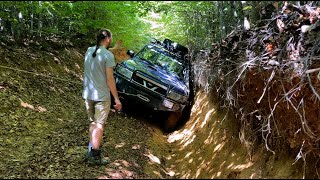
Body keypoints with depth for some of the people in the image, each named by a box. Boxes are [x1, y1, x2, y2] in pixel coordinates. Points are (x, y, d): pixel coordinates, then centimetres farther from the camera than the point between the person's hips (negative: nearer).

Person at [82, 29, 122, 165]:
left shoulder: (89, 51, 5)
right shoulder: (108, 55, -16)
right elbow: (109, 79, -17)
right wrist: (116, 99, -11)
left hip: (88, 94, 7)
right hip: (101, 96, -7)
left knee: (92, 122, 21)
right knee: (99, 125, 4)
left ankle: (91, 149, 29)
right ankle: (94, 155, 8)